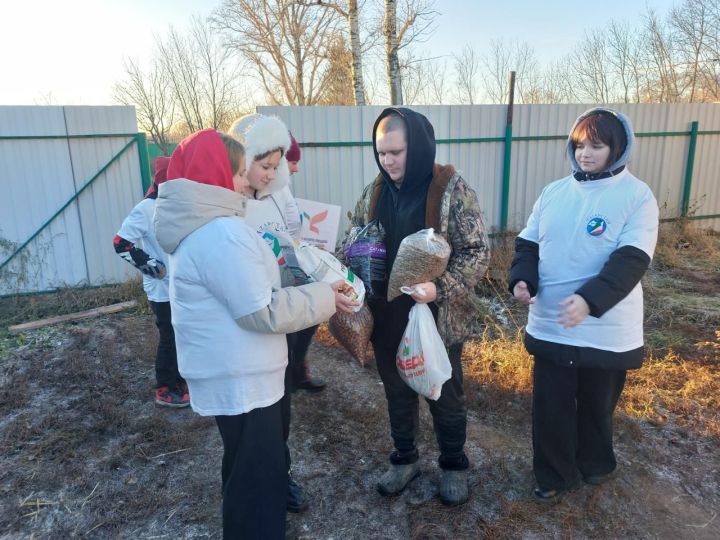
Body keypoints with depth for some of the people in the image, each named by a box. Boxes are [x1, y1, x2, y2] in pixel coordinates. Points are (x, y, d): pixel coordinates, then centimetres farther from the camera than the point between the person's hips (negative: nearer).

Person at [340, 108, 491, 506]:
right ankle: (404, 459, 44)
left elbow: (477, 251, -15)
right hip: (387, 318, 4)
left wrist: (440, 288, -30)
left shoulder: (451, 188, -13)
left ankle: (454, 464, 40)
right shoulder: (374, 192, 1)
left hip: (438, 318, -4)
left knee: (445, 396, 15)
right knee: (397, 393, 20)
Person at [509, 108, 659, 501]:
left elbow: (631, 261, -18)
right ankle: (554, 474, 32)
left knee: (597, 405, 17)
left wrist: (589, 299, -32)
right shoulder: (554, 192, 5)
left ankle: (594, 464, 44)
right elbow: (528, 243, 7)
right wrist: (522, 279, -13)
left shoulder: (637, 196, -8)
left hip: (606, 330, -3)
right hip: (549, 325, 3)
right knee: (549, 405, 10)